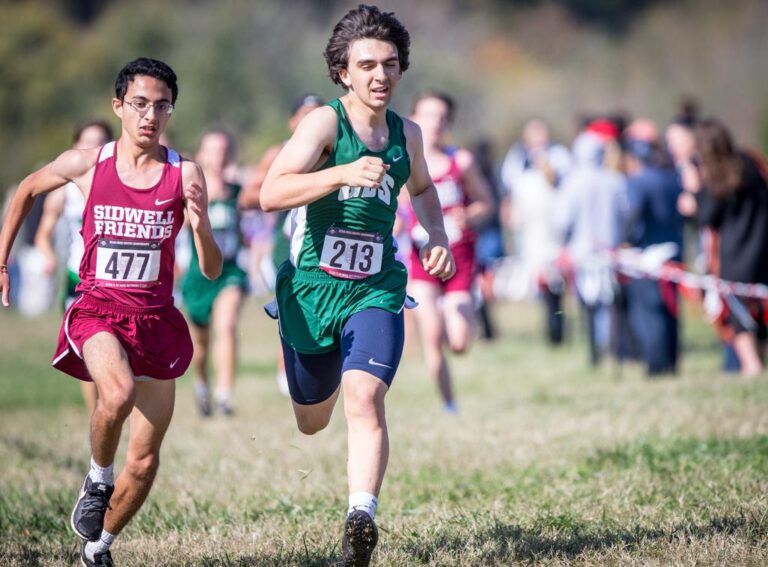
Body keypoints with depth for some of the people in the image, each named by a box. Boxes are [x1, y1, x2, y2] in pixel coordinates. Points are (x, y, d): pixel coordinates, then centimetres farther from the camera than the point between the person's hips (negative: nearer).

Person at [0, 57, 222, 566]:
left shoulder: (185, 175, -5)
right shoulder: (86, 165, -4)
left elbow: (212, 271, -6)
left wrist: (199, 225, -26)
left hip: (156, 319, 2)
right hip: (97, 309, -2)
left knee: (144, 463, 5)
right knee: (118, 394, -35)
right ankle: (97, 479, -7)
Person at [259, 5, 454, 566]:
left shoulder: (406, 133, 4)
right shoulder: (324, 122, -13)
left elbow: (422, 187, 28)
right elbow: (271, 194, -27)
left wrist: (438, 236, 10)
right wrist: (345, 173, -39)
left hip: (376, 291, 2)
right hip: (312, 287, -2)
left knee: (365, 398, -25)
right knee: (312, 422, 18)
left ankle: (362, 517, -31)